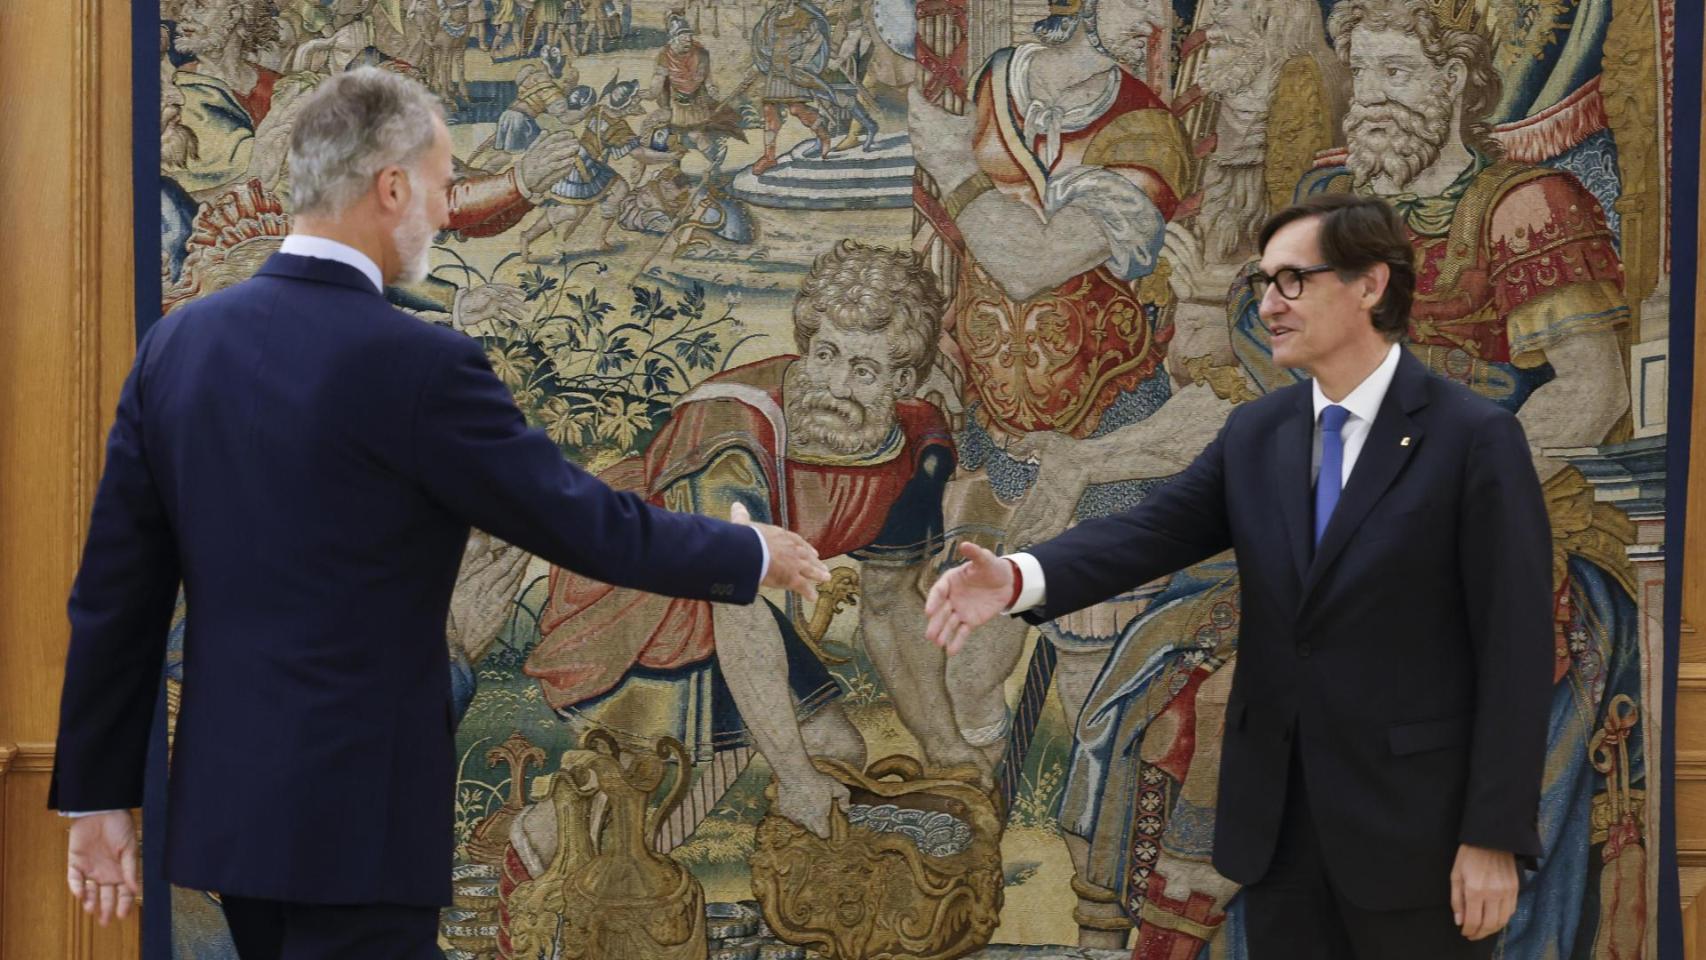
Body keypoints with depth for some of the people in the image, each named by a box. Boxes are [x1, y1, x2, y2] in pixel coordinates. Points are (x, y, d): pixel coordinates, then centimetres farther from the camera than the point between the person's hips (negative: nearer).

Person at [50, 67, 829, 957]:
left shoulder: (175, 343, 3)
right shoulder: (417, 365, -17)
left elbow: (114, 591, 5)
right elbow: (584, 523, -8)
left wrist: (98, 793, 12)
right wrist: (752, 555, 8)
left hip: (227, 801, 7)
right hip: (356, 814, -7)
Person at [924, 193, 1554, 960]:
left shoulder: (1477, 439, -10)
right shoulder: (1256, 434, 8)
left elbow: (1514, 651, -12)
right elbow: (1151, 531, -3)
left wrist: (1495, 837, -15)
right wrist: (1019, 578, -23)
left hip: (1414, 822, -5)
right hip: (1276, 816, 5)